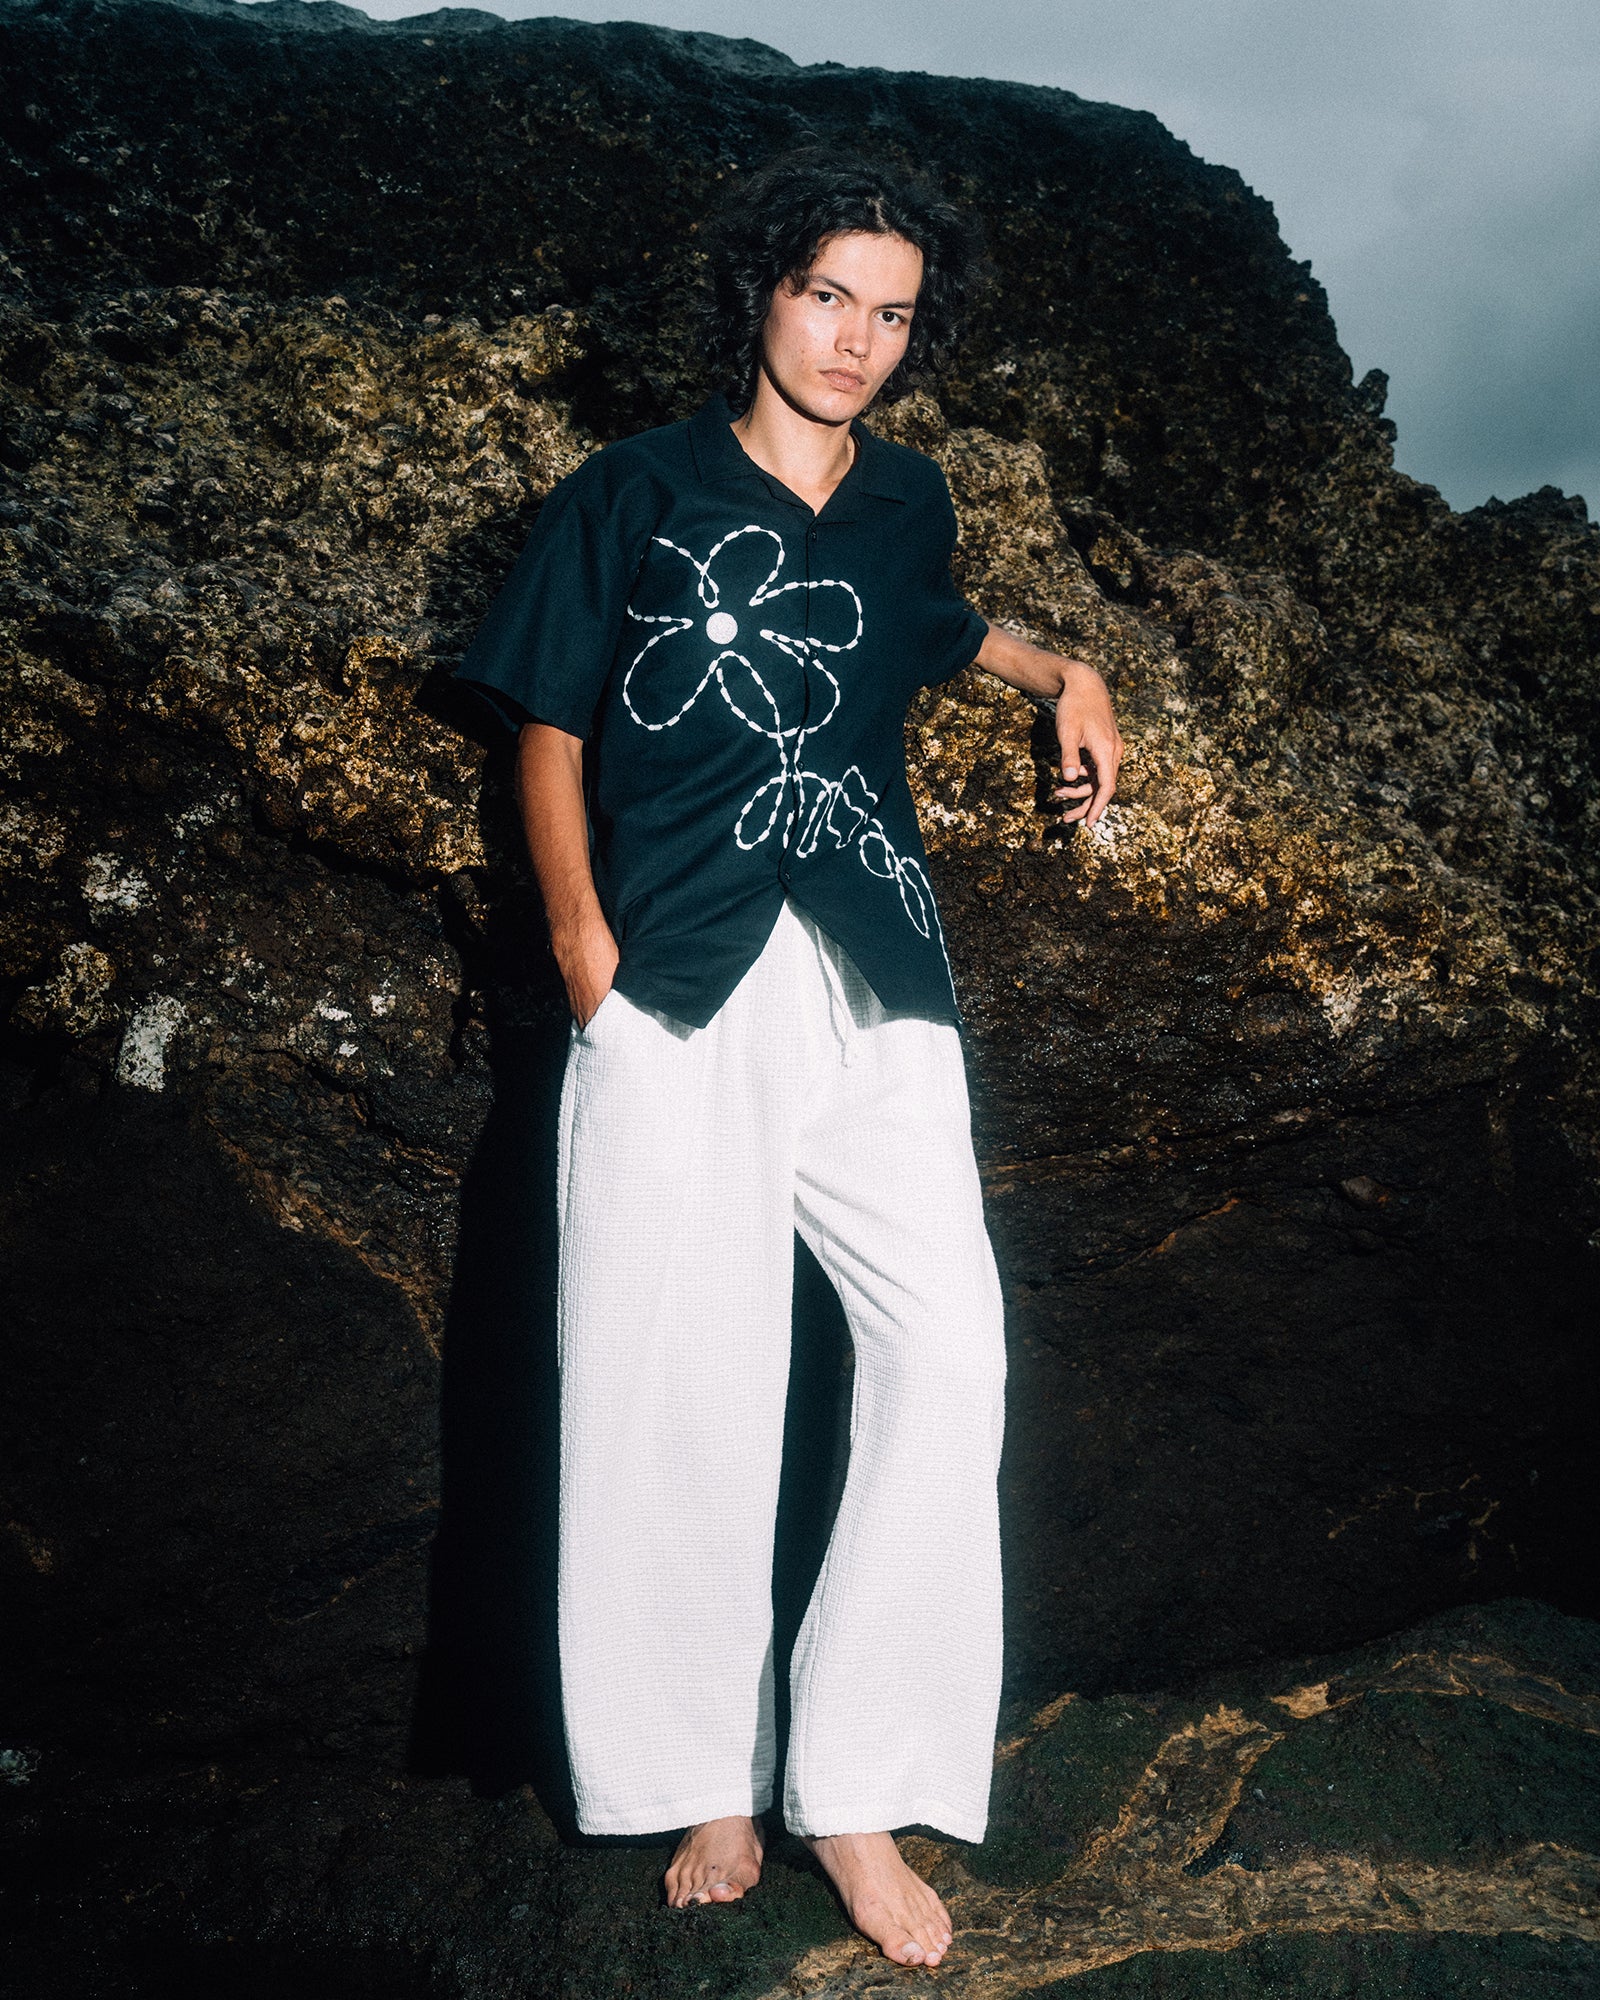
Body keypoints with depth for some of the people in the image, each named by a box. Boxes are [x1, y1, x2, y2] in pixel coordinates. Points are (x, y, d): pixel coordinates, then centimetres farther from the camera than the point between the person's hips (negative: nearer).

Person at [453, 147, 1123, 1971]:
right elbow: (551, 730, 7)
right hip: (678, 988, -3)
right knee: (685, 1377, -3)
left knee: (948, 1353, -7)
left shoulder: (905, 500, 18)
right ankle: (709, 1778, 14)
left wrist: (1061, 676, 23)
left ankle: (858, 1791, 5)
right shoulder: (632, 496, 7)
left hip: (873, 981, 4)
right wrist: (585, 947, -3)